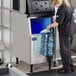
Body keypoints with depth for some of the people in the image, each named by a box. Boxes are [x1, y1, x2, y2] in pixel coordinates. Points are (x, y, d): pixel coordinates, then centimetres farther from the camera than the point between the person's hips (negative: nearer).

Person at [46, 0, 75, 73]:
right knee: (67, 49, 19)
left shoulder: (61, 9, -22)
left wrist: (49, 26, -5)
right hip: (70, 31, 9)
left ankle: (67, 68, 7)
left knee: (64, 50, 1)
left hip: (64, 33, -9)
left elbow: (57, 23, -23)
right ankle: (70, 66, 26)